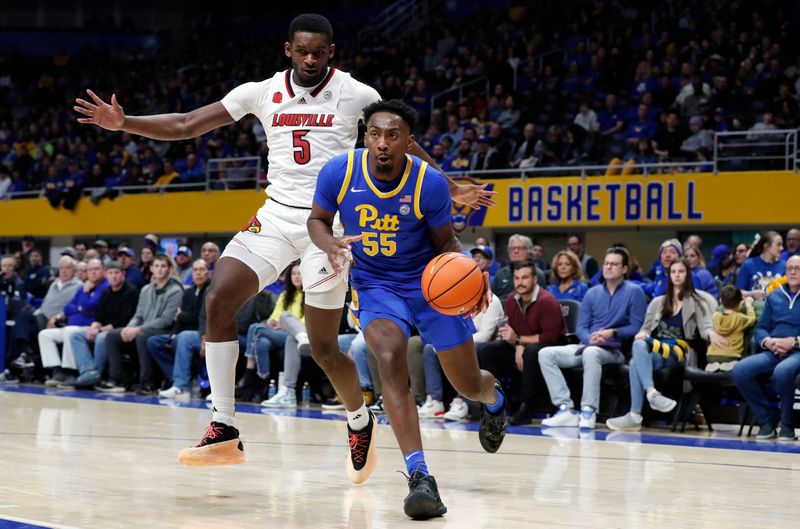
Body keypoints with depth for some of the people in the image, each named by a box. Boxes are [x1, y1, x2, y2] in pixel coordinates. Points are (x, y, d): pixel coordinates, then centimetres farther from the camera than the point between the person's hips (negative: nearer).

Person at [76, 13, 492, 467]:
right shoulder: (263, 93, 4)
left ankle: (361, 420, 30)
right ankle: (225, 433, -14)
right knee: (218, 302, -17)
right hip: (277, 216, 3)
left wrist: (451, 189, 0)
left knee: (324, 347, -1)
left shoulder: (356, 95, -3)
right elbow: (185, 126, 3)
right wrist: (124, 123, -9)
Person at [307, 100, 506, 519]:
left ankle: (494, 396, 51)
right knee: (390, 359, -30)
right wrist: (330, 244, -22)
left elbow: (446, 242, -5)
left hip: (430, 284, 0)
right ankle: (419, 477, -32)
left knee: (469, 385, 8)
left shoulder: (430, 183, -20)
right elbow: (317, 219, 1)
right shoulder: (339, 172, -18)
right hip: (376, 284, 0)